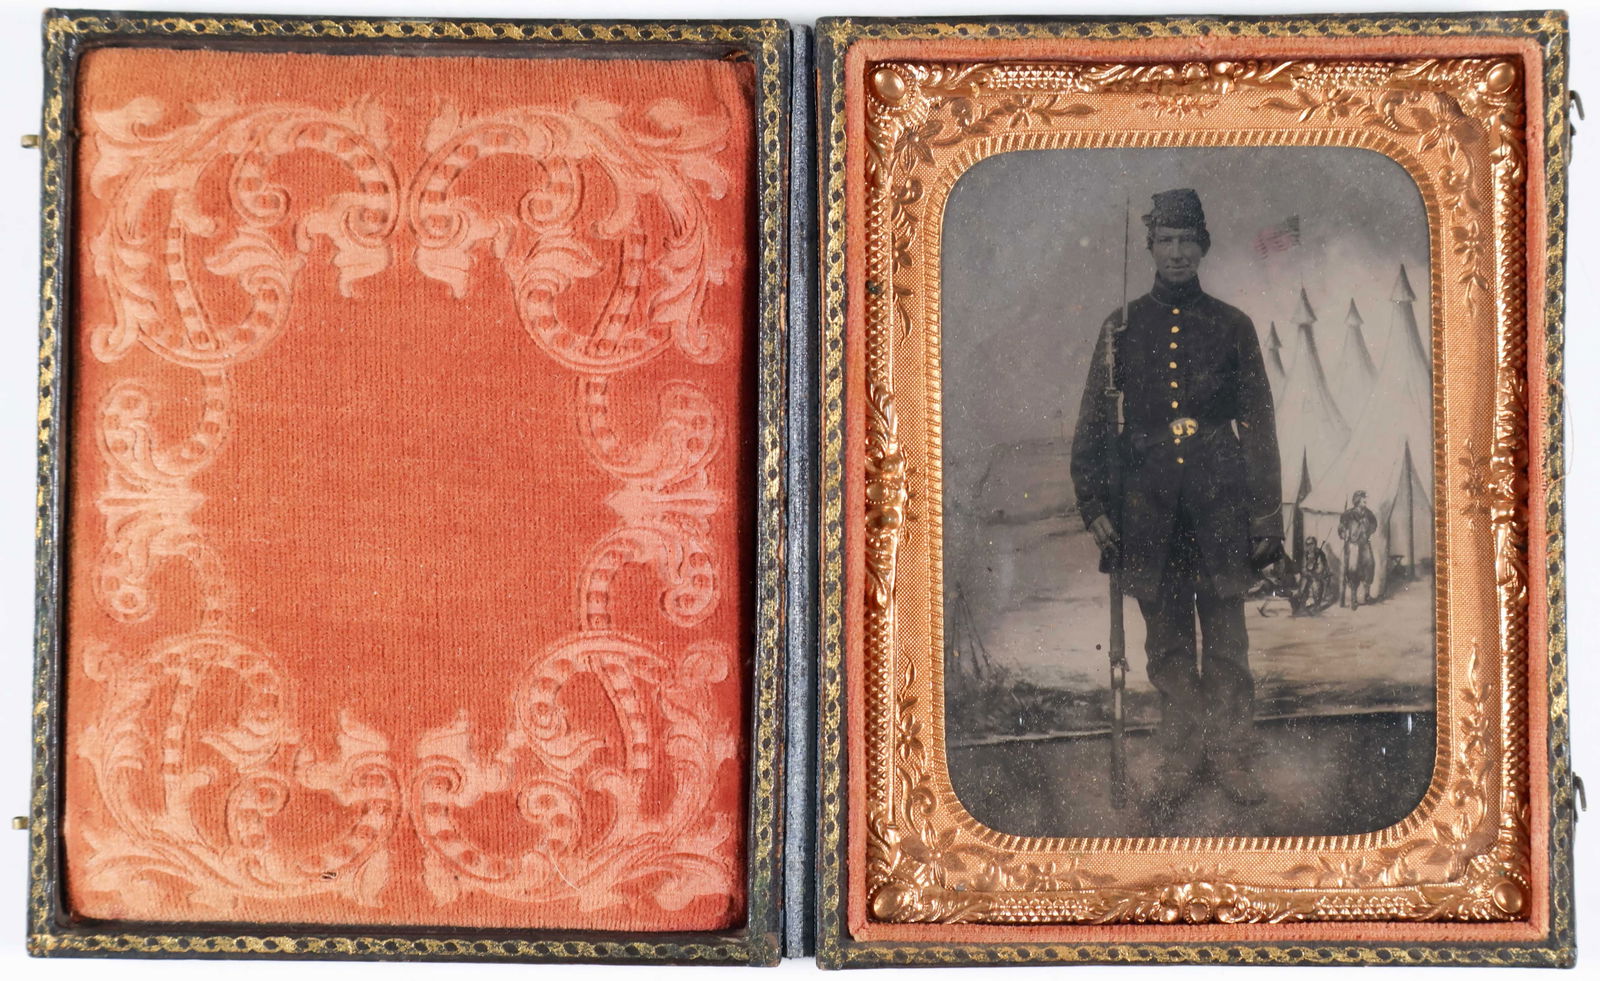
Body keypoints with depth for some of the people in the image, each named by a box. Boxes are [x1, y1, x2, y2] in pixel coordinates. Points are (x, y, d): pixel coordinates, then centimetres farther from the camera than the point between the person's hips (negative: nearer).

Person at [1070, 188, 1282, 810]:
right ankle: (1181, 758, 16)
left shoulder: (1233, 327, 7)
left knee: (1225, 635, 2)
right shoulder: (1121, 327, 7)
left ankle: (1230, 756, 13)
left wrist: (1266, 511, 1)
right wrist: (1095, 506, 0)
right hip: (1148, 502, 1)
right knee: (1167, 637, 6)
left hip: (1220, 500, 0)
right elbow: (1094, 422, 7)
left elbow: (1259, 424, 7)